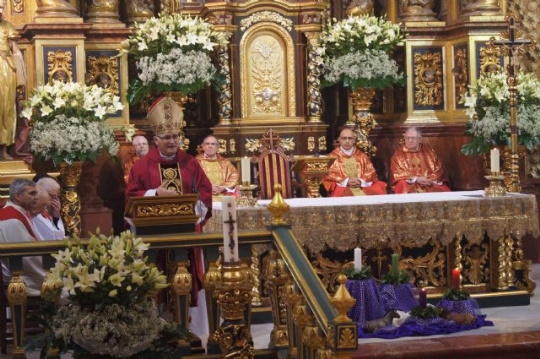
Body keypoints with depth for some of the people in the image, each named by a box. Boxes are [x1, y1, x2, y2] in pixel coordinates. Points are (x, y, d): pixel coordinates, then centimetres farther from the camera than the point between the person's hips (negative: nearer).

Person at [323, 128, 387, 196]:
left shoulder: (362, 156, 19)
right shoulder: (332, 156, 11)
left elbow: (371, 173, 10)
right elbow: (329, 175, -1)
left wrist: (361, 181, -11)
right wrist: (346, 181, -15)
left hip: (363, 187, 3)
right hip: (342, 186, -3)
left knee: (378, 190, -25)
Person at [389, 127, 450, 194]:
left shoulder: (429, 152, 13)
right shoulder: (399, 153, 7)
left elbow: (439, 169, 9)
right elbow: (397, 173, -2)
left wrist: (431, 179, -12)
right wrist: (415, 179, -14)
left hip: (430, 184, 1)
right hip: (409, 184, -1)